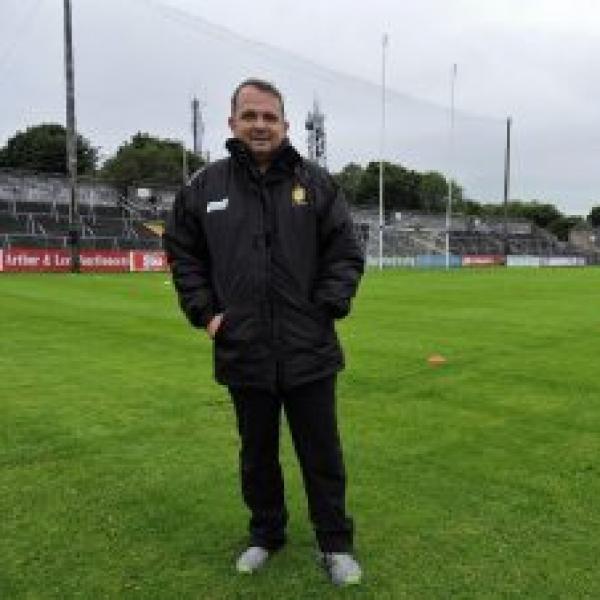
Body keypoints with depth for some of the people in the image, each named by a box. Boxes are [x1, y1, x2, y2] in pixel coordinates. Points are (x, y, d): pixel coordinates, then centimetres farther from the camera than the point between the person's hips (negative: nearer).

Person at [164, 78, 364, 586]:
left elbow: (346, 253, 3)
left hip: (309, 353, -1)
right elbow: (183, 253, 12)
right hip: (243, 353, 2)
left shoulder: (317, 183, 1)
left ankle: (335, 544, 28)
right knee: (257, 454, 18)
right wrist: (204, 311, 1)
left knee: (322, 455, 9)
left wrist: (329, 307, -8)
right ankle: (266, 534, 39)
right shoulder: (205, 186, 3)